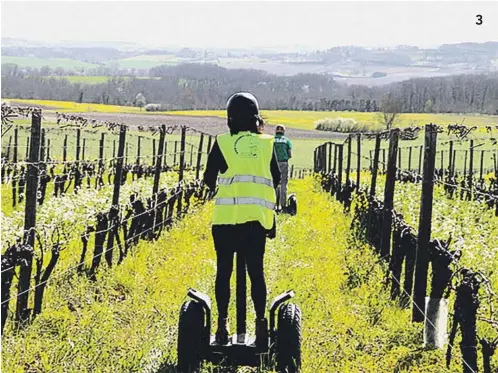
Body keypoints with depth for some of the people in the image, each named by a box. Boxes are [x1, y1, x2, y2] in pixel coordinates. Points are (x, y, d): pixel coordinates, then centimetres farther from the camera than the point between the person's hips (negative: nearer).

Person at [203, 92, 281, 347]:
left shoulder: (222, 143, 1)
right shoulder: (266, 143, 7)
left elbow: (209, 178, 5)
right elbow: (276, 178, 14)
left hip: (226, 215, -1)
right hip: (257, 215, 1)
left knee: (224, 270, 7)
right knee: (256, 271, 8)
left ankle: (222, 324, 7)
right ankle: (261, 321, 0)